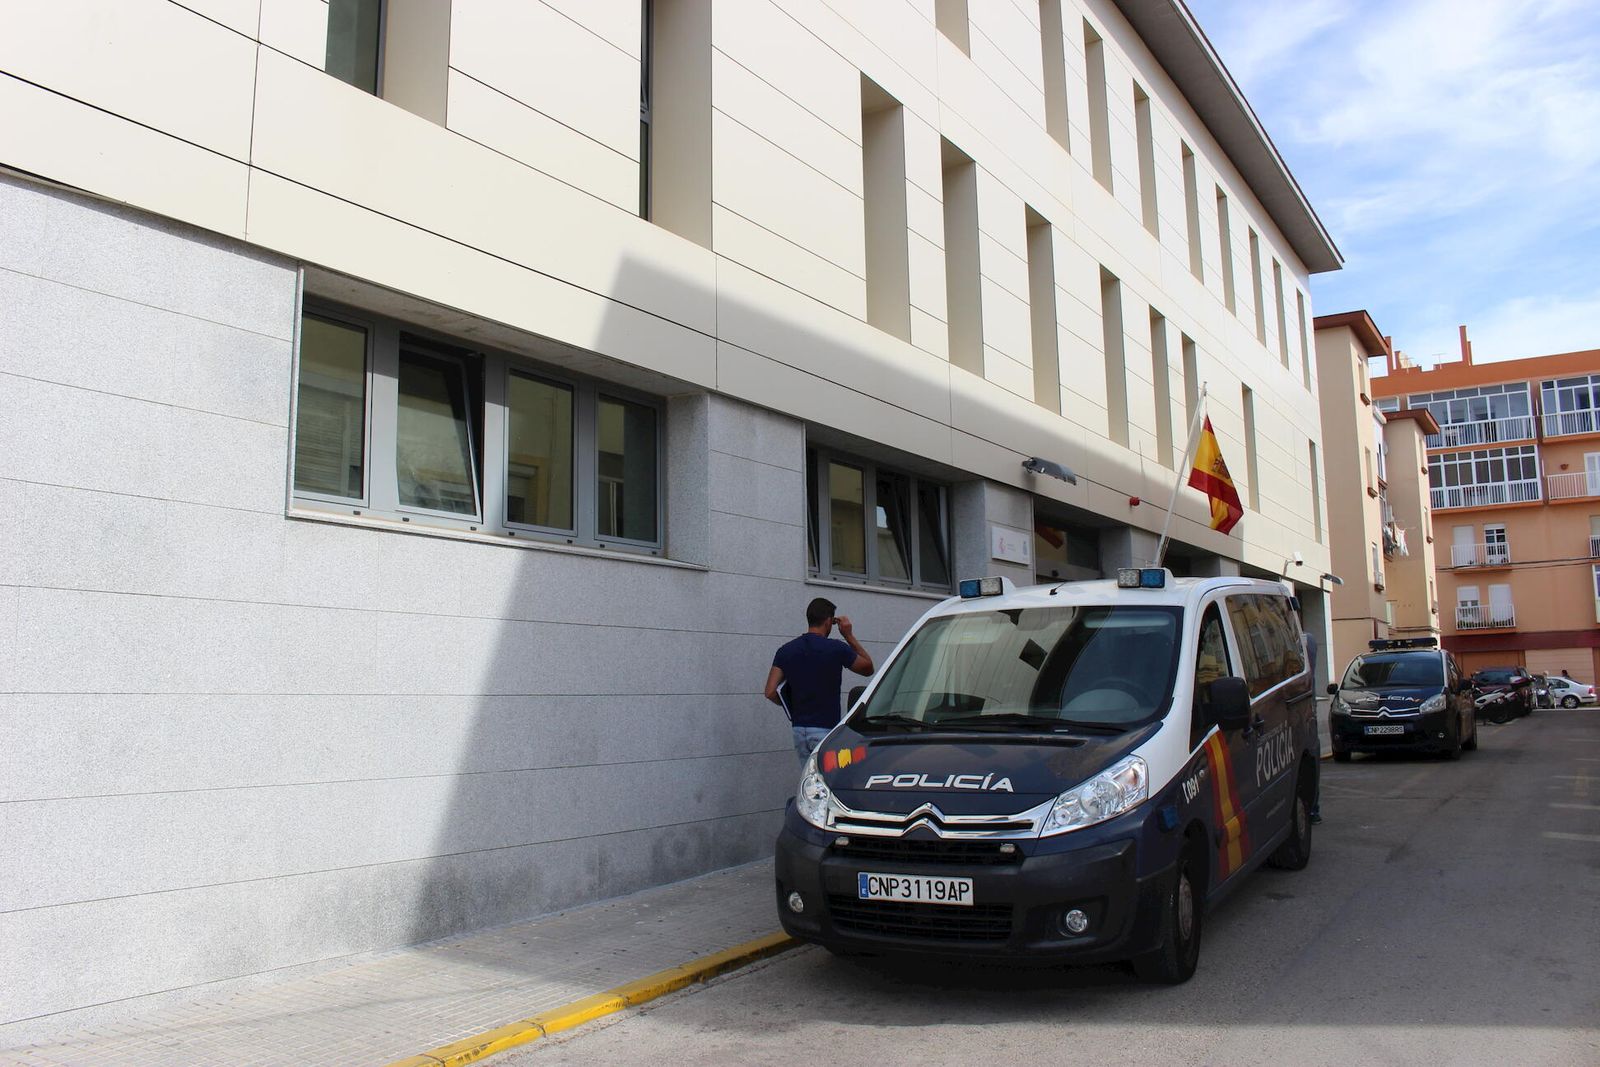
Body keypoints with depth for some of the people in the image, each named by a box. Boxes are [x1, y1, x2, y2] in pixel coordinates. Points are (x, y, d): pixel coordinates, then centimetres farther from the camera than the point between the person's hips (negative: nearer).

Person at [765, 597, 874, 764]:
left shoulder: (786, 651, 3)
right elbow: (868, 667, 6)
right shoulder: (836, 649, -10)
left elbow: (770, 692, -3)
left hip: (799, 729, 5)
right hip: (826, 730, -5)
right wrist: (849, 636, 8)